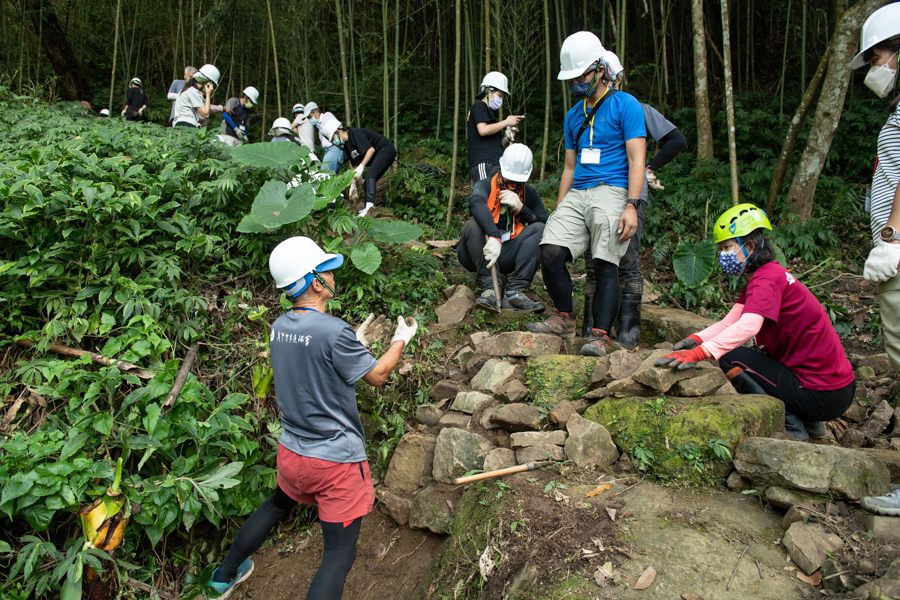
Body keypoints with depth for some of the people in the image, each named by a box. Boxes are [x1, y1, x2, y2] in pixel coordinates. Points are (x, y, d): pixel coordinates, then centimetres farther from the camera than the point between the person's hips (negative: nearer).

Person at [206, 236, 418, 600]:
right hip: (336, 460, -8)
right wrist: (401, 340, 6)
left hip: (291, 451, 8)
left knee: (277, 505, 34)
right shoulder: (333, 331, -24)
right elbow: (377, 376, -10)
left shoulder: (279, 327, -1)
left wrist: (356, 341, 19)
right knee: (339, 553, 1)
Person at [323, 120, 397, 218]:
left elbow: (371, 149, -22)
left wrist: (361, 166, -26)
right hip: (378, 155, 10)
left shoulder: (355, 133, -15)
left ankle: (369, 207, -39)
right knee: (366, 184, 7)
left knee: (370, 177, -26)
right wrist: (353, 185, 10)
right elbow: (356, 164, 14)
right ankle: (367, 210, 8)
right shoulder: (346, 145, 13)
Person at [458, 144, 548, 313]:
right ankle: (490, 289, -37)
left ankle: (514, 291, -29)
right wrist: (494, 237, -46)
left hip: (506, 257, 3)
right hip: (477, 255, -3)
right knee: (473, 223, -29)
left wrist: (520, 208, -15)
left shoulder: (529, 194, 11)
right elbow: (476, 203, -30)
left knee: (539, 229, -15)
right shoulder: (486, 186, -4)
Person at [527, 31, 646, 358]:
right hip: (576, 194, 5)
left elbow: (636, 159, -5)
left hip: (611, 192, -5)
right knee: (551, 252, -14)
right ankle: (565, 318, 3)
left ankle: (600, 336, -8)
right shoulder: (573, 116, 21)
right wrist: (558, 211, 16)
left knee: (605, 266, -12)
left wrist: (631, 205, -16)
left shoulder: (625, 105, 3)